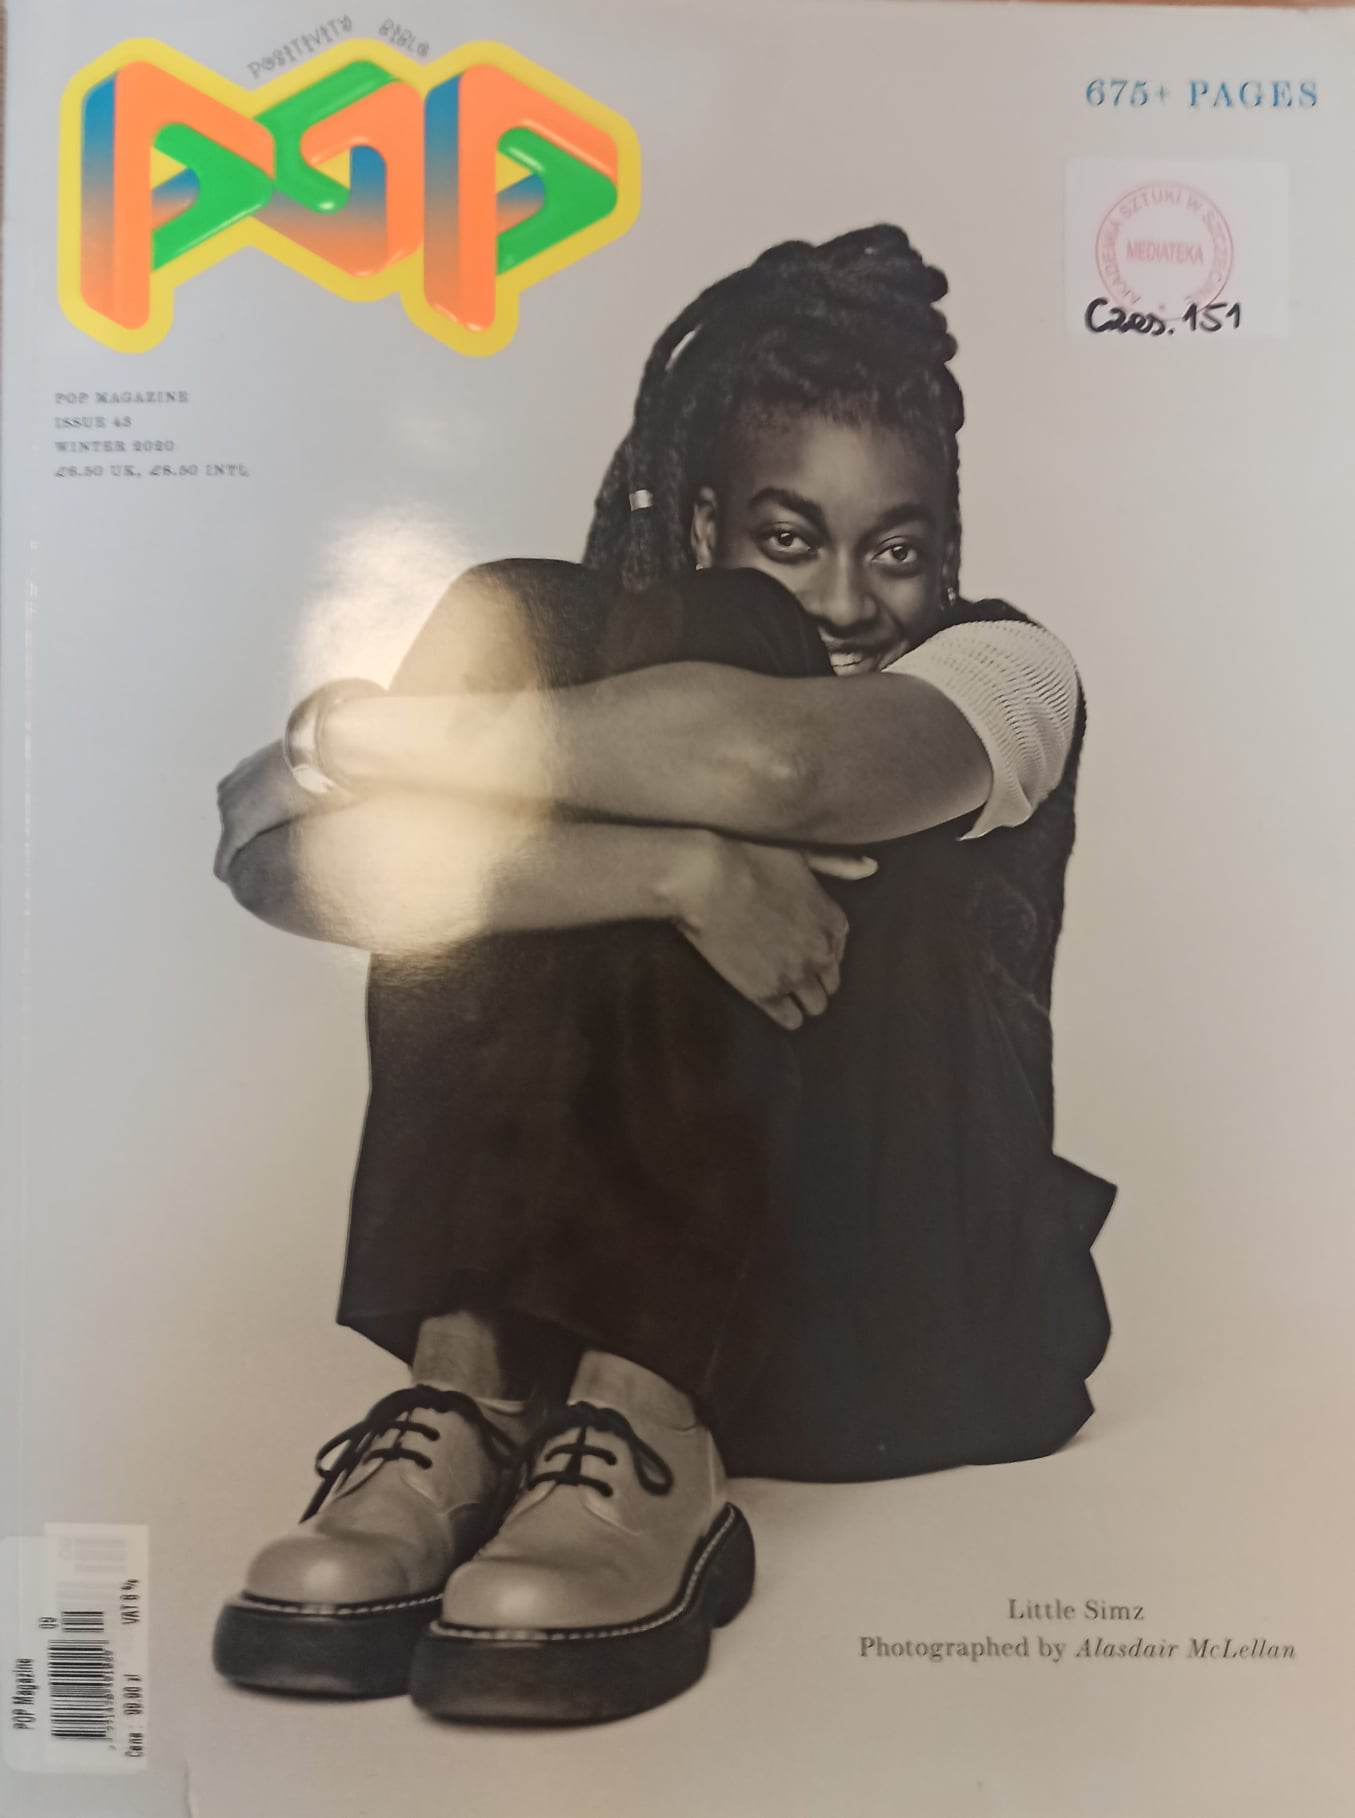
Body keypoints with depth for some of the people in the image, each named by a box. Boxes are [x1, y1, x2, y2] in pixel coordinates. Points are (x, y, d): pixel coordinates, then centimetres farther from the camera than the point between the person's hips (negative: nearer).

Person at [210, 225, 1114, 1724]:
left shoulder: (1007, 669, -2)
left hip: (888, 1321, -1)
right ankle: (467, 1385, -25)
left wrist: (362, 728, -19)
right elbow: (289, 854, -20)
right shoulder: (582, 649, 3)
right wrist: (682, 869, -32)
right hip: (577, 1257, 2)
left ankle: (643, 1431, -30)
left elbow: (775, 760, -29)